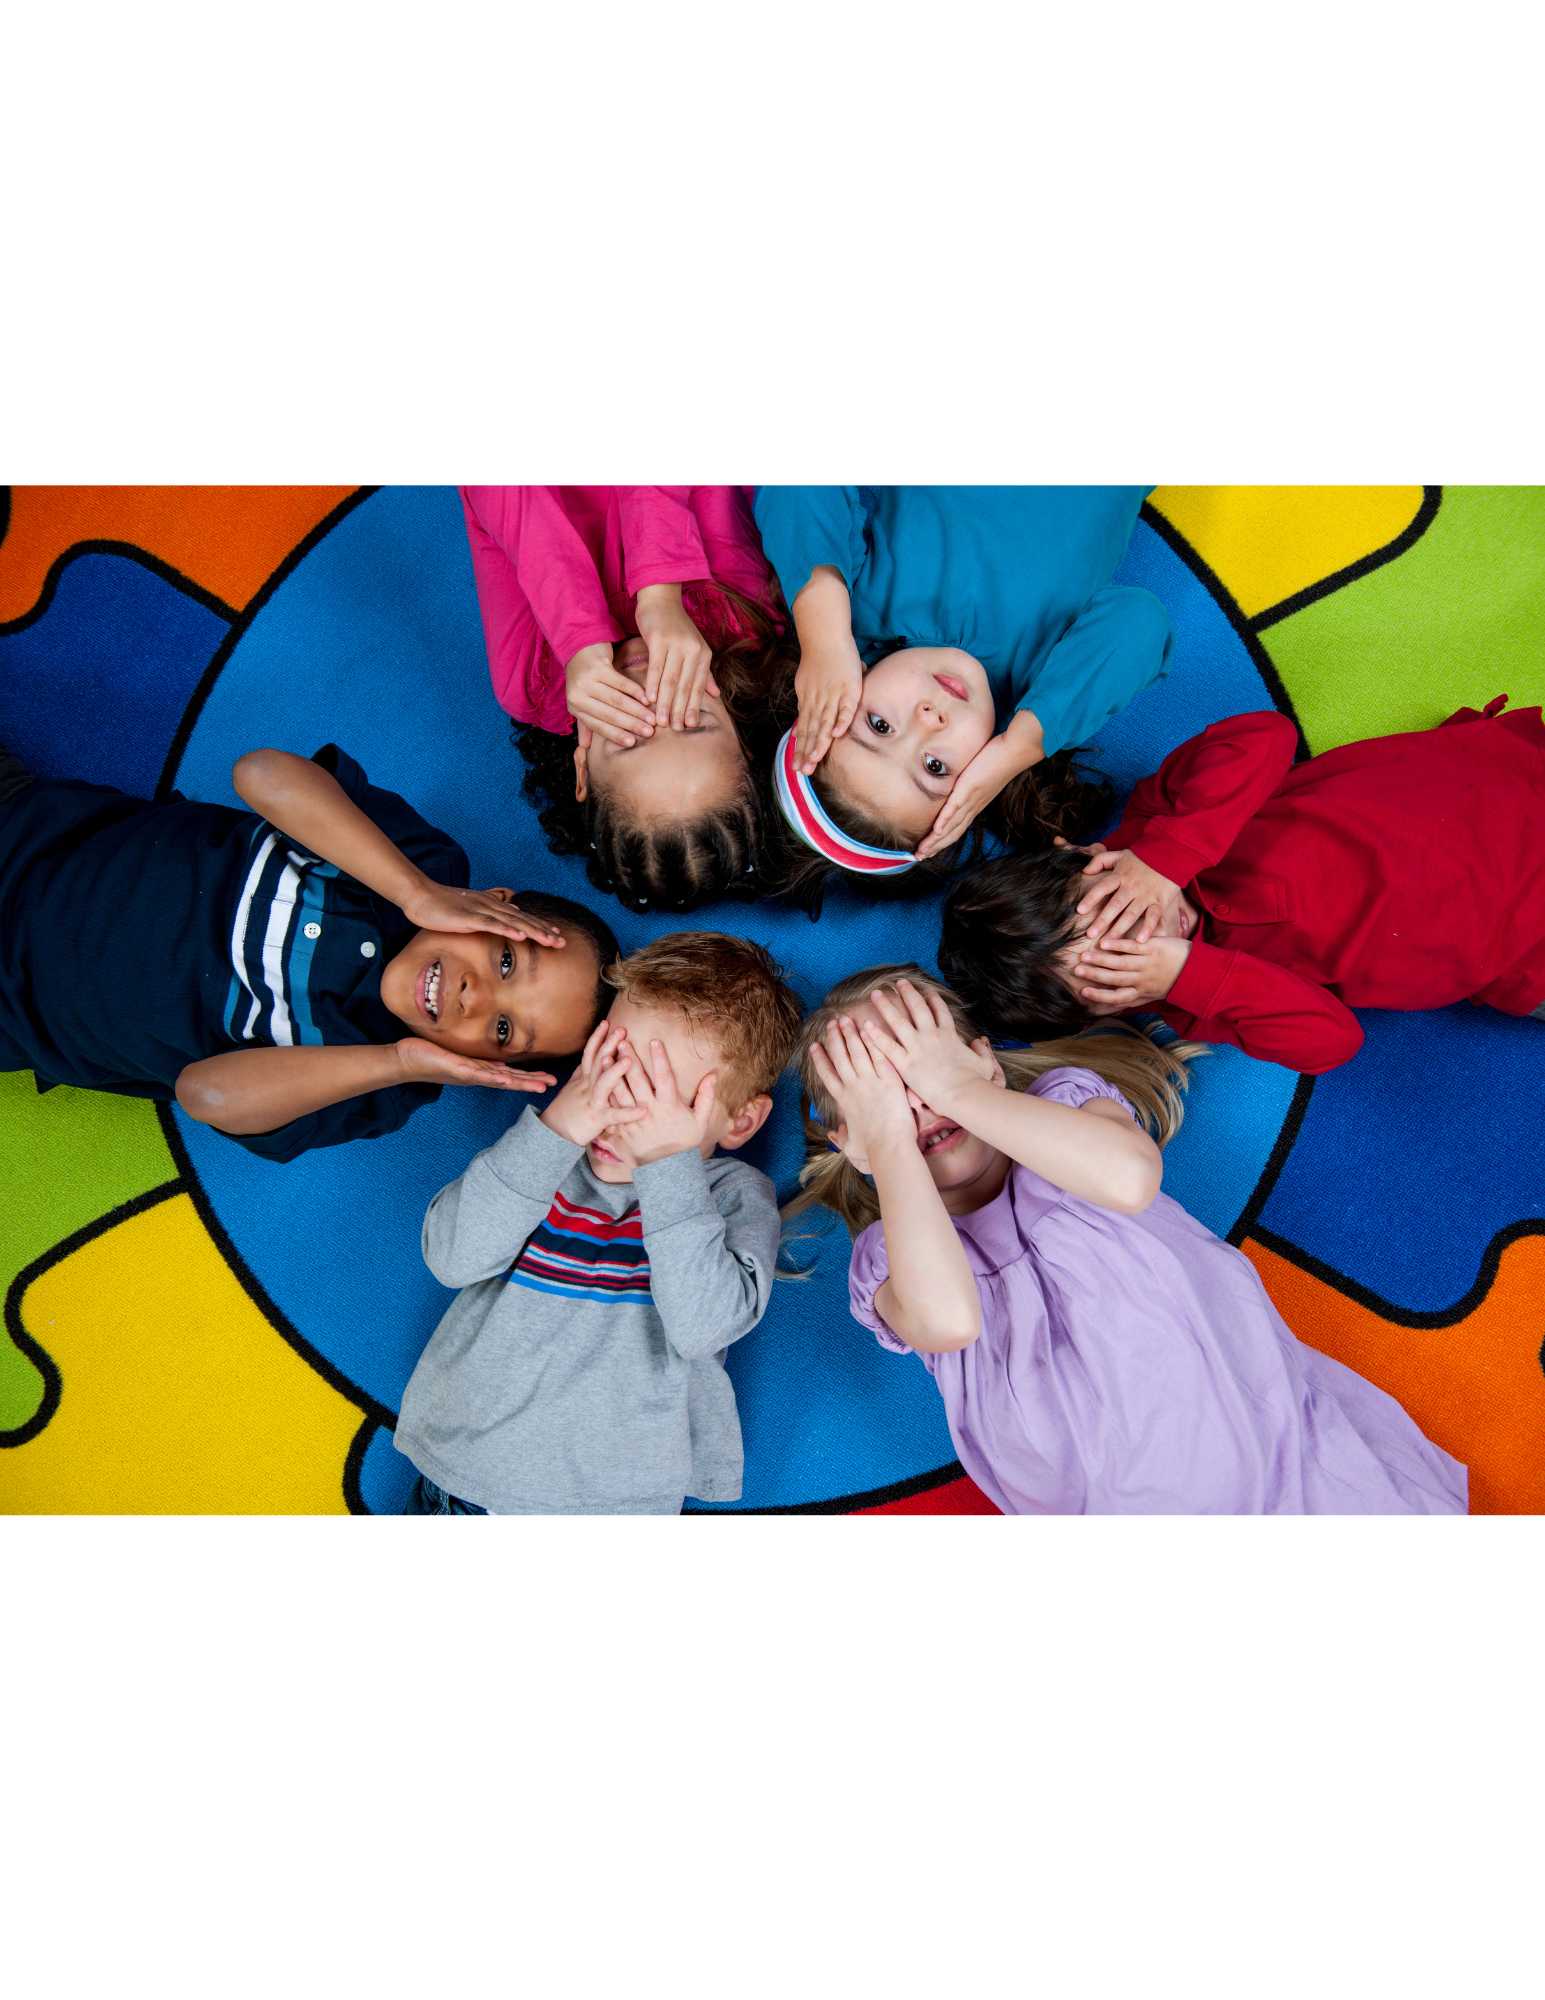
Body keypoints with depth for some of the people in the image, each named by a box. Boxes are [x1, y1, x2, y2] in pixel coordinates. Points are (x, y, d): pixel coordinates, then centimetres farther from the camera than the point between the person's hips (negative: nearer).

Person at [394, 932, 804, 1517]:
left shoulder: (736, 1195, -8)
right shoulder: (549, 1146, -2)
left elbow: (701, 1326, -23)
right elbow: (452, 1258, -14)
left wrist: (670, 1167, -27)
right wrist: (552, 1132, -24)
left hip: (613, 1498, 0)